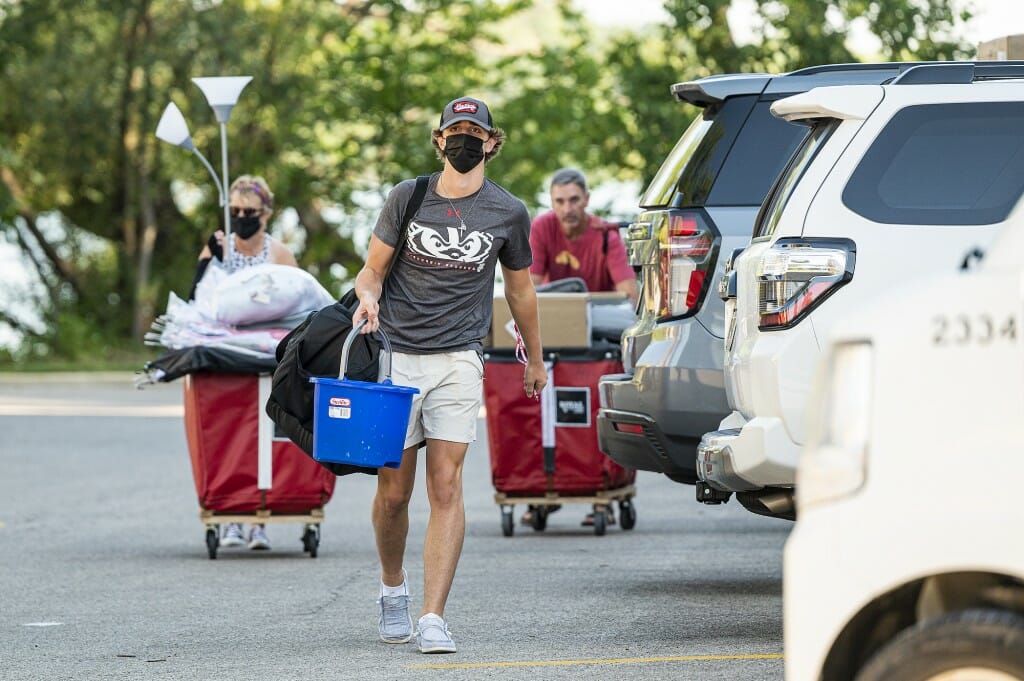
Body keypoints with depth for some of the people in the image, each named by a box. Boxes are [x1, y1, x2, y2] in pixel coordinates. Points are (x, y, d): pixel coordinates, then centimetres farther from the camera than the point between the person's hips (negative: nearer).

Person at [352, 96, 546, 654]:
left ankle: (433, 618, -11)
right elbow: (373, 268, 9)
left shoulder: (508, 213, 6)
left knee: (445, 487, -10)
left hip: (458, 362, 0)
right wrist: (369, 296, -15)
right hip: (395, 356, 0)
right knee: (393, 491, 1)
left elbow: (520, 289, 18)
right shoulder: (407, 197, 5)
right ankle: (393, 589, 27)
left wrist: (535, 360, 26)